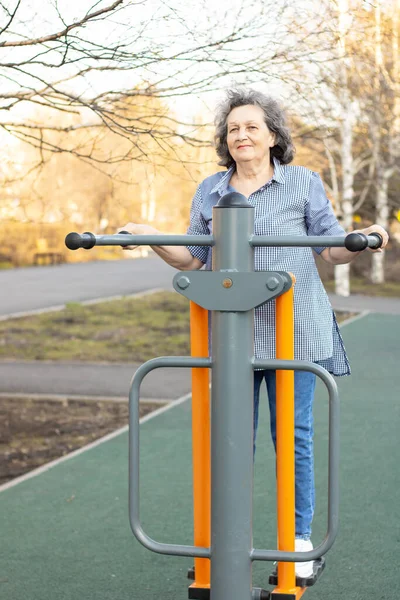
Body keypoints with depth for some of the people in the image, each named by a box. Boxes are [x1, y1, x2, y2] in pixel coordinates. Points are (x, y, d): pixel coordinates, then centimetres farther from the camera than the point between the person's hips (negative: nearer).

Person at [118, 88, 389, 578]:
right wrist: (152, 238, -3)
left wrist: (362, 240, -16)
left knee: (292, 435, 2)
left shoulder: (305, 183, 5)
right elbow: (193, 257, 13)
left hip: (293, 330, -2)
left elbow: (332, 249, 4)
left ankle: (298, 539, 14)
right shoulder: (209, 192, 13)